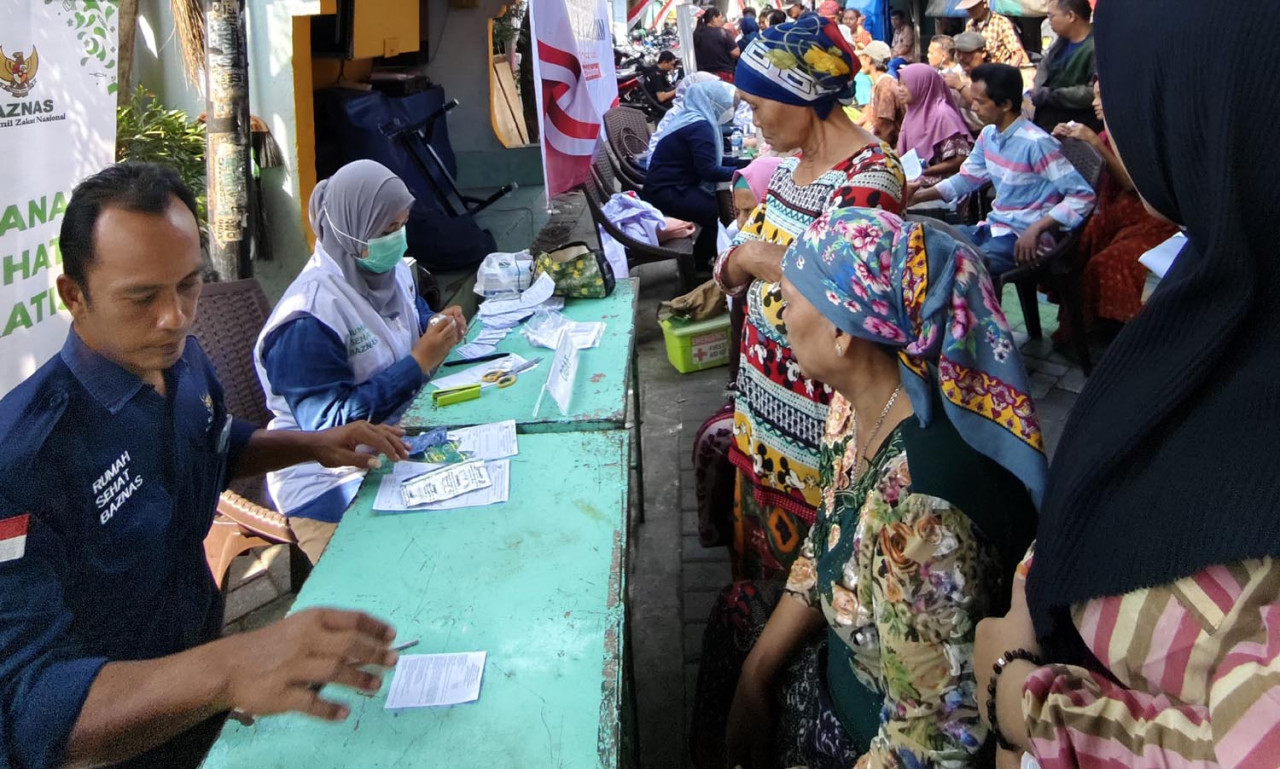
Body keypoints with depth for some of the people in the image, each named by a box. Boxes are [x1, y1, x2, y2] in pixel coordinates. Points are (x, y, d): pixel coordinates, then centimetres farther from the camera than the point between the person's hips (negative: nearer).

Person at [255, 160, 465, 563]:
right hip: (332, 482, -8)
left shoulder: (390, 270, 2)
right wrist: (420, 362, -26)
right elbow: (329, 424, -23)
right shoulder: (307, 320, -22)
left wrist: (436, 325, -4)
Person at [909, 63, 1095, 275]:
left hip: (1026, 238, -8)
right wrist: (918, 196, 11)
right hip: (994, 227, 8)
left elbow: (1083, 196, -19)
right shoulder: (988, 135, 5)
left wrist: (1036, 229, -29)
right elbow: (967, 178, 21)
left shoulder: (1036, 143, -19)